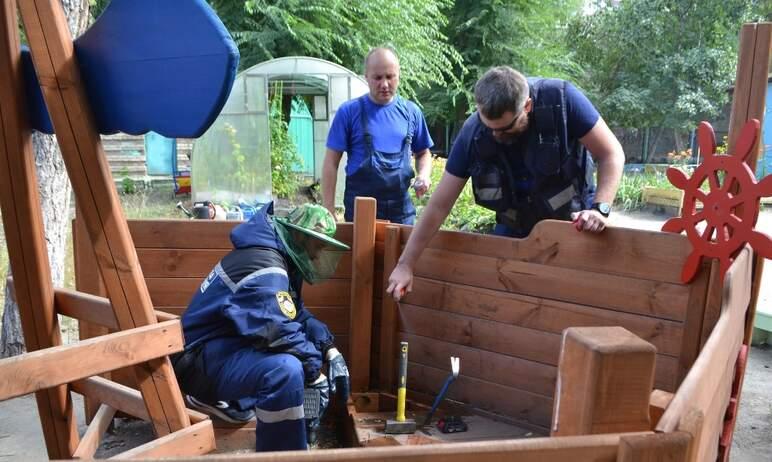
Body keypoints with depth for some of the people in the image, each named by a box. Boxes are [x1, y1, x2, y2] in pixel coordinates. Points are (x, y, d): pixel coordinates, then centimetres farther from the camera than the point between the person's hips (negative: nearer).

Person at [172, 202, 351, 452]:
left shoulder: (279, 259, 9)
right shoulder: (265, 269, -23)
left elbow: (299, 315, 14)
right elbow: (278, 333, -31)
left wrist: (331, 351, 0)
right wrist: (317, 364, -16)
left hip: (229, 345, 11)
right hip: (201, 359, -11)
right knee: (286, 369, -34)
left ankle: (217, 397, 15)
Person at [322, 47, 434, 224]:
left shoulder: (412, 112, 6)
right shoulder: (349, 111, -3)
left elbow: (423, 153, 18)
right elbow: (331, 163, -3)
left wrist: (424, 175, -5)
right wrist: (329, 212, -8)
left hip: (402, 209, 3)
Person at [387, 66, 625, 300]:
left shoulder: (561, 100, -25)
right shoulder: (472, 134, -20)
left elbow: (611, 154, -16)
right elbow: (440, 204, -15)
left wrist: (601, 208, -32)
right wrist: (405, 264, -15)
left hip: (574, 223, -1)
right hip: (514, 229, 2)